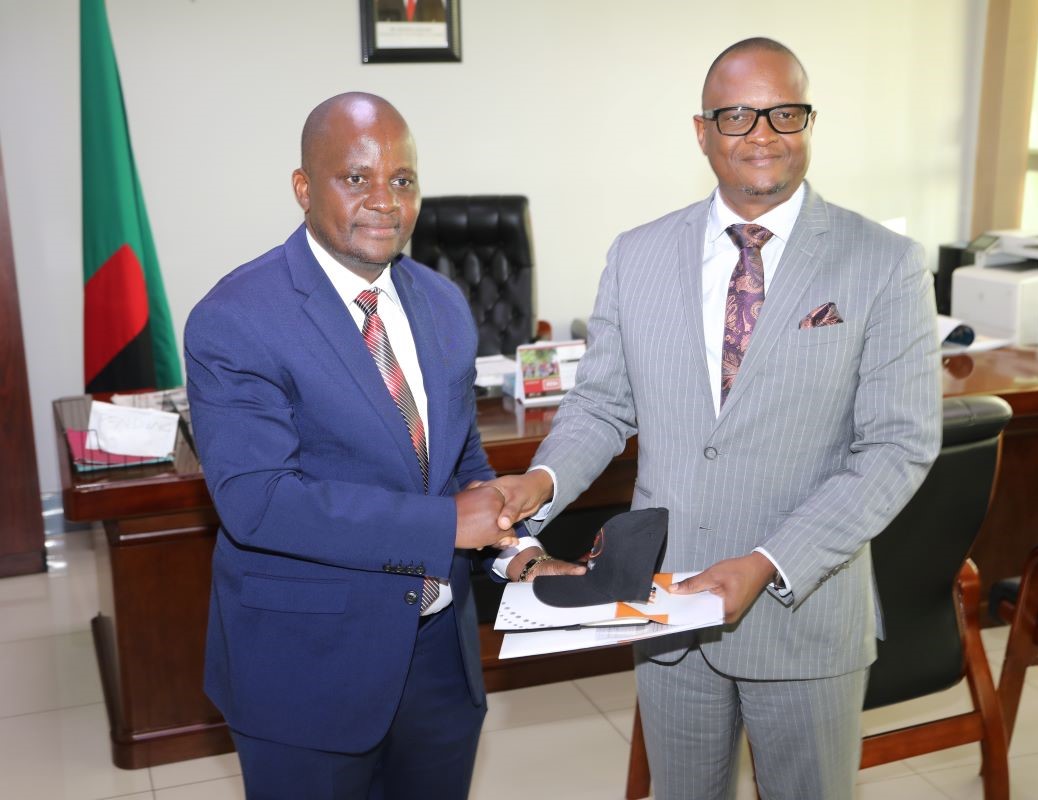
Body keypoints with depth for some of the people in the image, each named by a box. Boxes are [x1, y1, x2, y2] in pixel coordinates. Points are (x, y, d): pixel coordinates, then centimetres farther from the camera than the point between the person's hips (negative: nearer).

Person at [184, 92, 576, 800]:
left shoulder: (445, 305, 5)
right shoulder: (235, 320, -16)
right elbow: (255, 499, -25)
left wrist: (515, 547, -4)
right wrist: (446, 524, -25)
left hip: (441, 647, 6)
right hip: (306, 661, -5)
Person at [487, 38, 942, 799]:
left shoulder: (886, 264, -9)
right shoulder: (637, 255, 0)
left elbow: (900, 444, -12)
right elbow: (602, 403, 5)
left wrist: (772, 564, -21)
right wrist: (546, 479, -16)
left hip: (805, 611, -2)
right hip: (665, 604, 3)